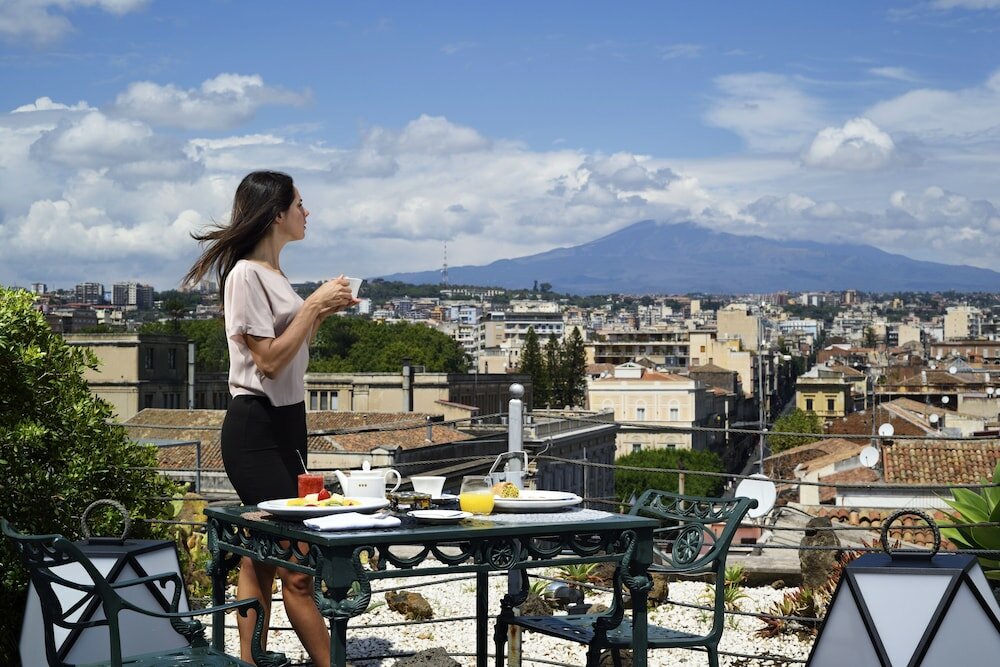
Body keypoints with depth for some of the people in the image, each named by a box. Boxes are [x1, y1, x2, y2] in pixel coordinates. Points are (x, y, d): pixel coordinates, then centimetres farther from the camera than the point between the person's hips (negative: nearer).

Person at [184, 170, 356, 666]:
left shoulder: (273, 273, 14)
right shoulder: (246, 274, -14)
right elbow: (269, 360, -18)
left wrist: (322, 313, 8)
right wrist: (313, 304, -14)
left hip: (286, 422, 10)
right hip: (255, 427, -10)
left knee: (261, 556, 10)